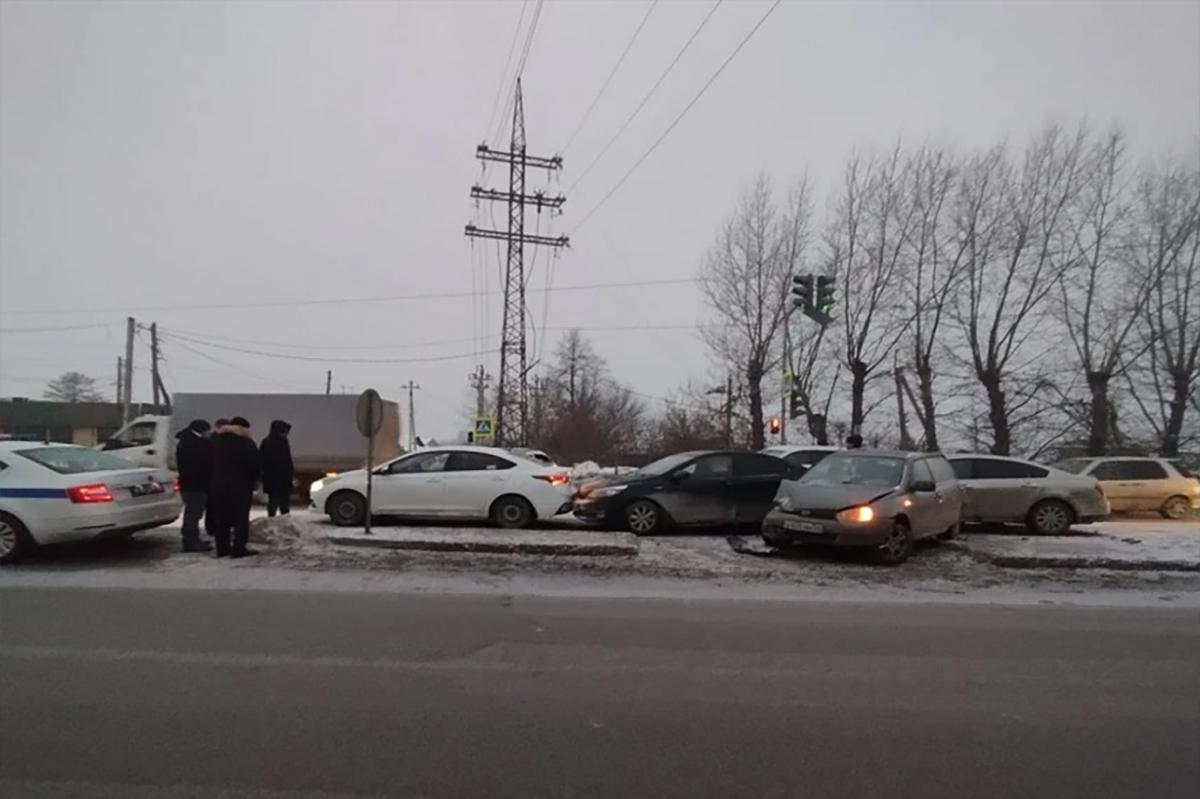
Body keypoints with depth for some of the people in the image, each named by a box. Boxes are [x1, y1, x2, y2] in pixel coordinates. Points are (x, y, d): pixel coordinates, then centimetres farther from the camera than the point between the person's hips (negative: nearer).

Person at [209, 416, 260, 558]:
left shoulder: (215, 440, 12)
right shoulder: (246, 442, -6)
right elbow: (254, 465, -9)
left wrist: (214, 480, 18)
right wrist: (253, 481, 3)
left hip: (217, 485, 6)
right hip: (240, 485, -5)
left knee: (221, 518, 10)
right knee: (241, 517, -2)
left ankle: (222, 548, 11)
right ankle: (239, 548, -6)